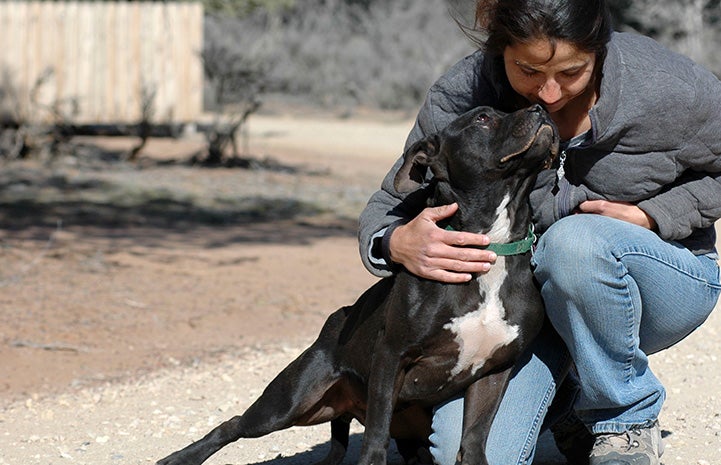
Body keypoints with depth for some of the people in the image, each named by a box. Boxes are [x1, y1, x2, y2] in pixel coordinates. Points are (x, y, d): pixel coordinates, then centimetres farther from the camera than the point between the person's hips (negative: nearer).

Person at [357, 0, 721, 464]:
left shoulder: (671, 90, -22)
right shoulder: (462, 96, -18)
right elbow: (388, 209, -10)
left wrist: (649, 216, -19)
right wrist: (398, 244, -34)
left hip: (663, 281, -2)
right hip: (531, 292, 2)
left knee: (576, 240, -37)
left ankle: (626, 418, -12)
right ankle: (569, 403, 16)